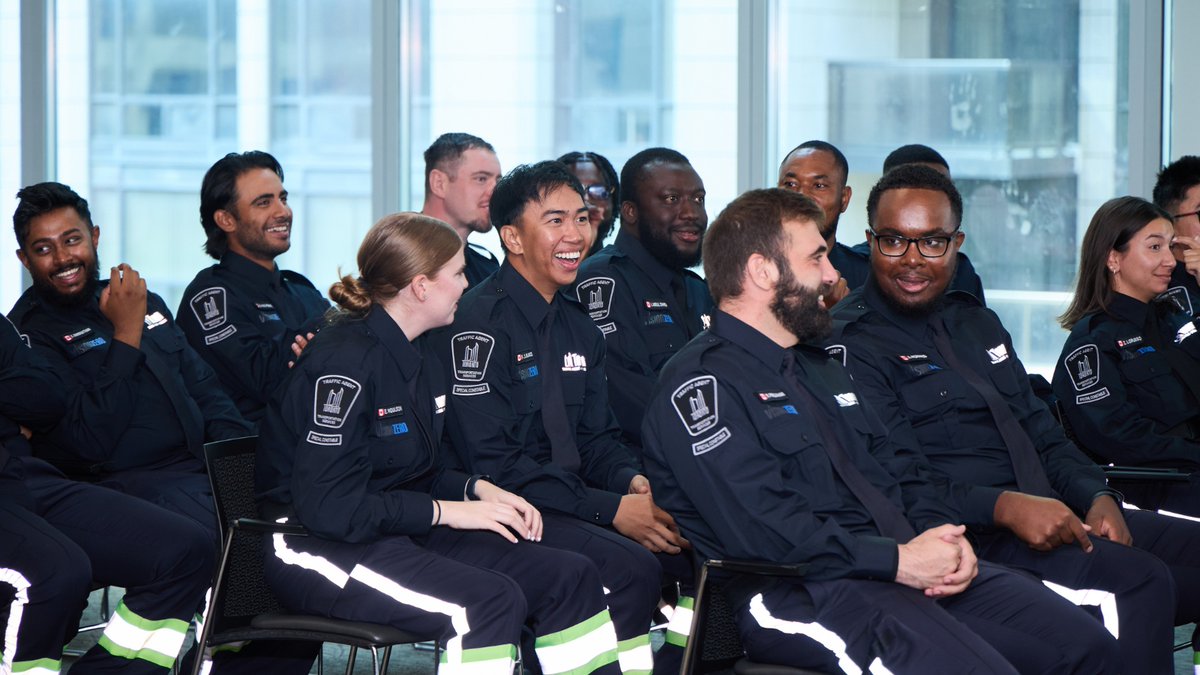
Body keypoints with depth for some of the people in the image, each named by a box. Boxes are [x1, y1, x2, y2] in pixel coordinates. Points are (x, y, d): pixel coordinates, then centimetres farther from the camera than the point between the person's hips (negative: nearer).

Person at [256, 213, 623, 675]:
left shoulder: (413, 352, 12)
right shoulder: (345, 363, -18)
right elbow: (329, 506, -24)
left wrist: (479, 489, 0)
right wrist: (449, 512, -18)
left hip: (398, 532, 9)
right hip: (319, 548, -9)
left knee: (570, 577, -5)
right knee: (489, 599, -31)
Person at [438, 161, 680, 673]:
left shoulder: (577, 325, 16)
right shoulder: (479, 322, -12)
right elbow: (493, 462, -18)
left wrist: (634, 482, -6)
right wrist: (612, 510, -21)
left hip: (567, 503, 8)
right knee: (632, 567, -29)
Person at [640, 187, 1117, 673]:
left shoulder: (819, 368, 25)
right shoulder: (700, 384, -7)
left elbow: (898, 471, 24)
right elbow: (763, 530, -17)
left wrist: (945, 536, 2)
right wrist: (898, 560, -16)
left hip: (908, 571, 9)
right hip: (798, 593, -9)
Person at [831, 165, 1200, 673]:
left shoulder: (976, 322, 22)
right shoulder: (851, 341, -5)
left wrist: (1097, 497, 1)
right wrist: (1004, 507, -26)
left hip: (1046, 511, 9)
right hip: (968, 531, -8)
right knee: (1140, 581, -27)